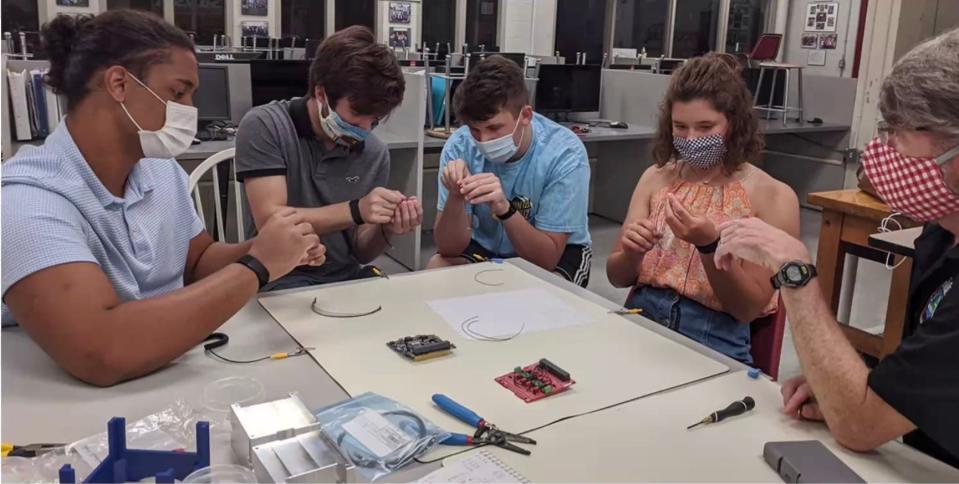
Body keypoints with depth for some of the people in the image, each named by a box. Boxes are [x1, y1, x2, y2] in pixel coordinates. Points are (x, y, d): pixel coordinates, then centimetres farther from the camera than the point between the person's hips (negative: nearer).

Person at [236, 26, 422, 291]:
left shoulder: (375, 152, 2)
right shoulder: (264, 127, -10)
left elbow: (361, 252, 5)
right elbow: (270, 221, -19)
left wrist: (386, 230, -17)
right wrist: (355, 211, -27)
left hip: (348, 277, 5)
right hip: (281, 278, -4)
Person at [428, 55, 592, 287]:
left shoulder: (564, 153, -25)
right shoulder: (459, 146, -19)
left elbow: (546, 259, -26)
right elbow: (450, 248, -18)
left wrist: (505, 209, -43)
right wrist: (456, 197, -38)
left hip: (556, 253, -1)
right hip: (485, 246, 1)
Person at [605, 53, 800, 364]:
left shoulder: (773, 197, -3)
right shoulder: (656, 177, 7)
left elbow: (750, 308, -4)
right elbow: (617, 277, 10)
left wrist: (710, 245, -19)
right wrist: (632, 253, -12)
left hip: (713, 342, -3)